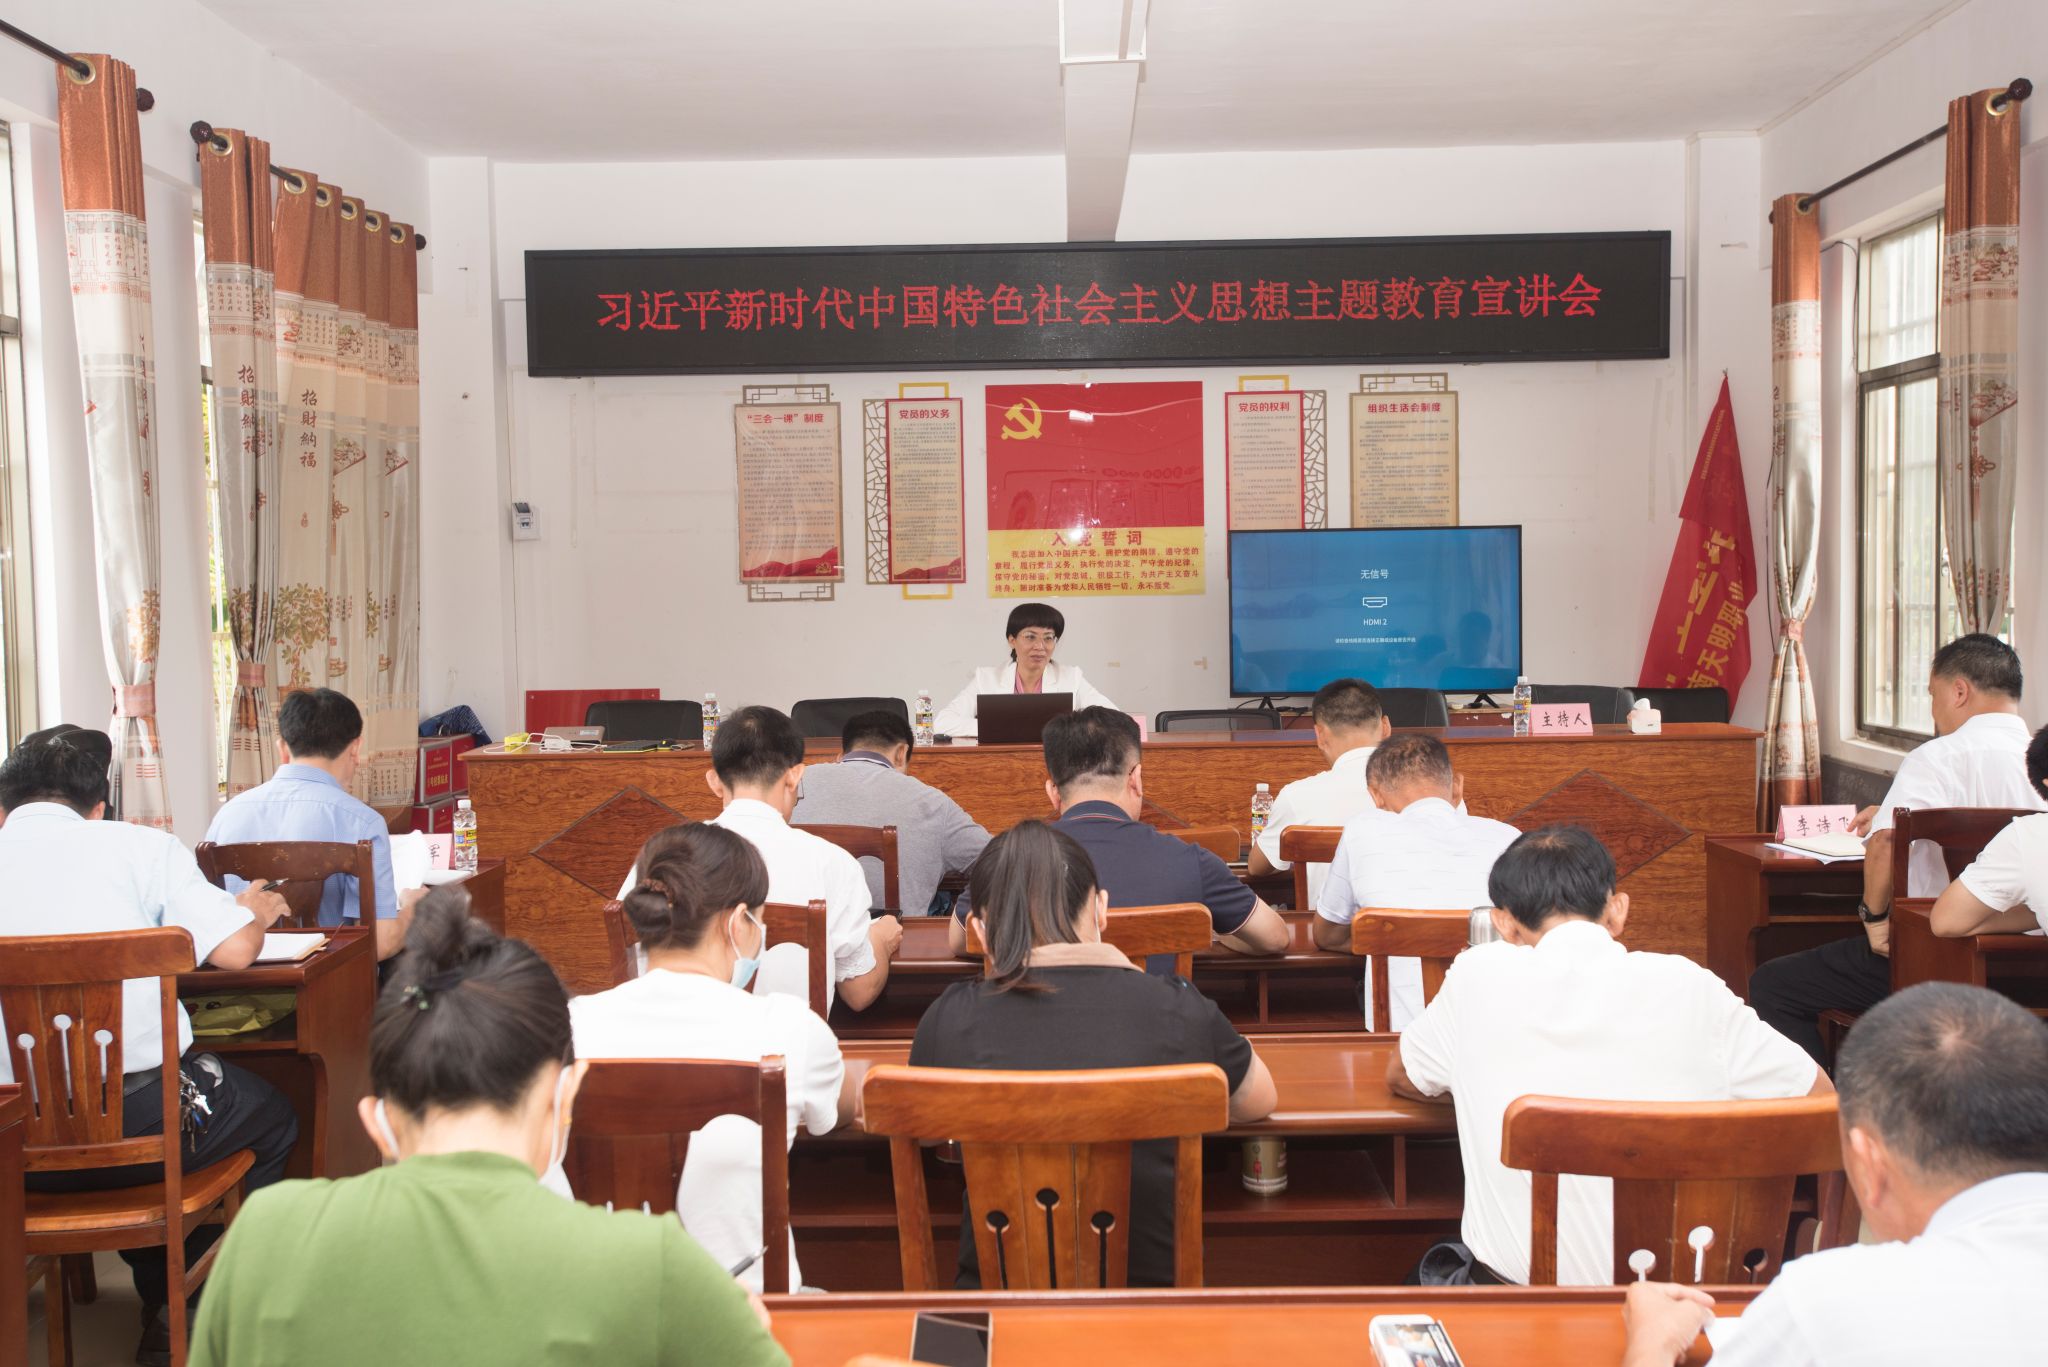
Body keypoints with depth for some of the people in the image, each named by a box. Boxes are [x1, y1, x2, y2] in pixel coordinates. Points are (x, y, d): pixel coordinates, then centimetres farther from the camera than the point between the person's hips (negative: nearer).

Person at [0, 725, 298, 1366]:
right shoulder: (139, 845, -2)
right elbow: (233, 950, -9)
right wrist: (254, 910, 14)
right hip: (137, 1124, -4)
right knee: (272, 1119, 26)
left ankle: (161, 1308, 40)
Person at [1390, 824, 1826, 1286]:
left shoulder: (1479, 977, -5)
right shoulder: (1688, 986, -5)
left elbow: (1400, 1078, 14)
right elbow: (1819, 1098, 8)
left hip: (1515, 1279, 0)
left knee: (1436, 1270, 31)